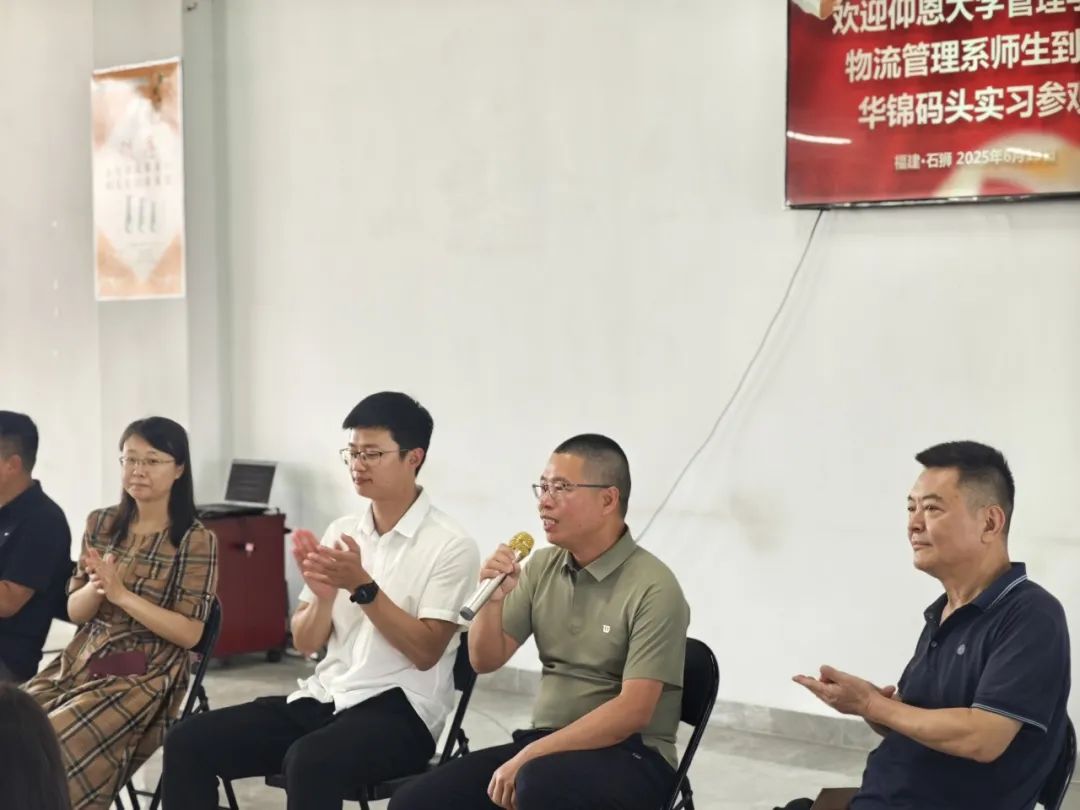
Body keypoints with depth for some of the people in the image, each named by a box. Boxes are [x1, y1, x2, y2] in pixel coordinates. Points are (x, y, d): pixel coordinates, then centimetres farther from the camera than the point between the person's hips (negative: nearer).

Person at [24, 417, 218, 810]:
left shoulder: (196, 541, -8)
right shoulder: (100, 524, 9)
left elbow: (189, 633, -12)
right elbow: (75, 611, 8)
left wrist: (121, 593, -19)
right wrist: (96, 586, -15)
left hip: (143, 676, -5)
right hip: (79, 661, 6)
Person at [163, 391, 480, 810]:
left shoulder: (450, 545, -7)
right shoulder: (340, 531, 11)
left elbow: (425, 652, -12)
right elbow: (305, 643, 11)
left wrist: (362, 586, -20)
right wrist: (324, 597, -10)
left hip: (399, 711, -6)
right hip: (323, 698, 7)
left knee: (308, 761, -38)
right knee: (188, 741, -11)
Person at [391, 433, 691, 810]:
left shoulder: (653, 588, -13)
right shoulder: (542, 567, 7)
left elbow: (633, 711, -20)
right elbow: (485, 661, 10)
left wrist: (528, 757, -23)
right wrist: (493, 599, -10)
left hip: (628, 758, -6)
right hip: (546, 747, 6)